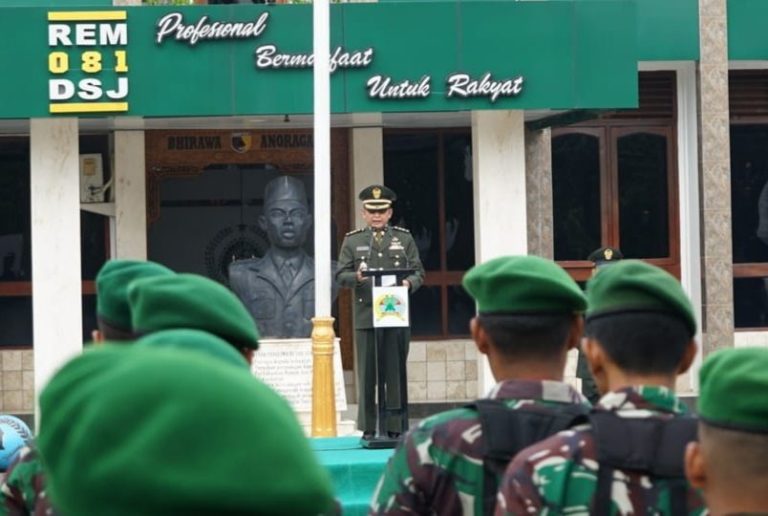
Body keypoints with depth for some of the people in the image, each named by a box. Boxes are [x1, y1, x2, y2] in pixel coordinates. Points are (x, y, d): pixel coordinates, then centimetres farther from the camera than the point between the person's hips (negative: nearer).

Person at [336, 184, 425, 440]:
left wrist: (409, 283, -14)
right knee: (367, 374, 0)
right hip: (366, 317, -1)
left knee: (396, 373, 2)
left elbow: (418, 272, 8)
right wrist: (357, 277, -18)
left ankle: (396, 427, 7)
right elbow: (341, 276, 4)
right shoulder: (352, 241, 8)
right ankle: (368, 428, 7)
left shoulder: (404, 238, 10)